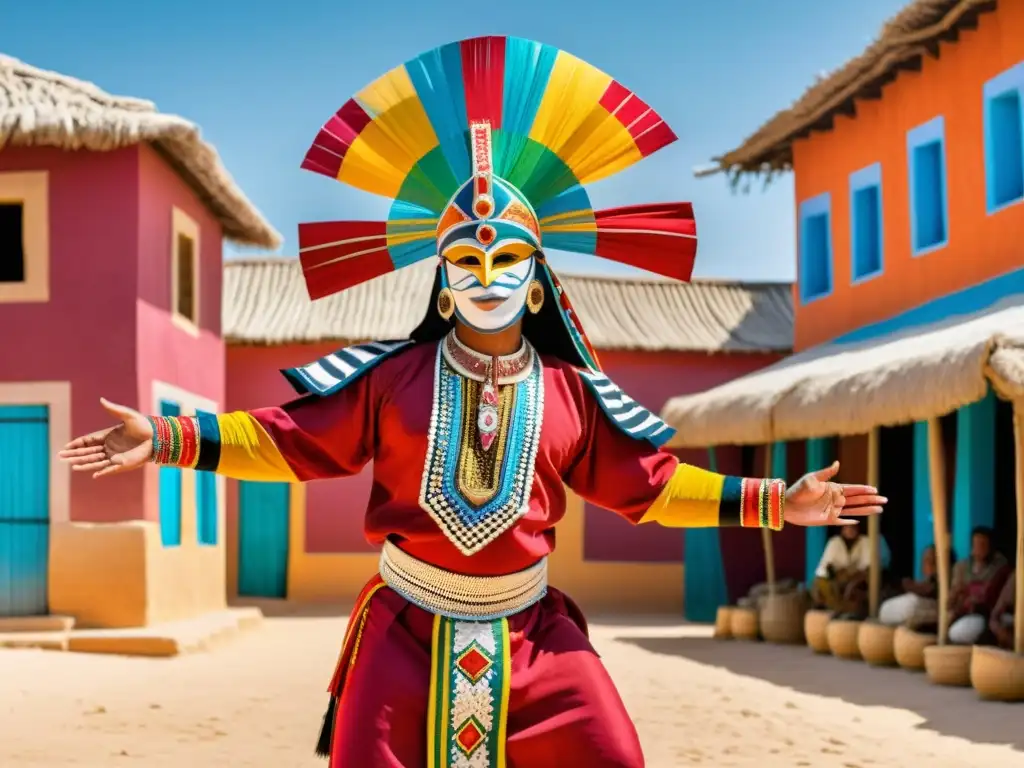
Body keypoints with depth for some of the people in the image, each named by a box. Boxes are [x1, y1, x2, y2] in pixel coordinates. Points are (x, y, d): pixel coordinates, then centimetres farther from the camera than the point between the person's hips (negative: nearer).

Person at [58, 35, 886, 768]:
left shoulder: (569, 393, 1)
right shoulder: (394, 377, -2)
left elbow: (650, 483, 7)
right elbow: (295, 438, -1)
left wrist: (776, 502, 2)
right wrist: (168, 437, -10)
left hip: (531, 632, 1)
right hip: (409, 629, -1)